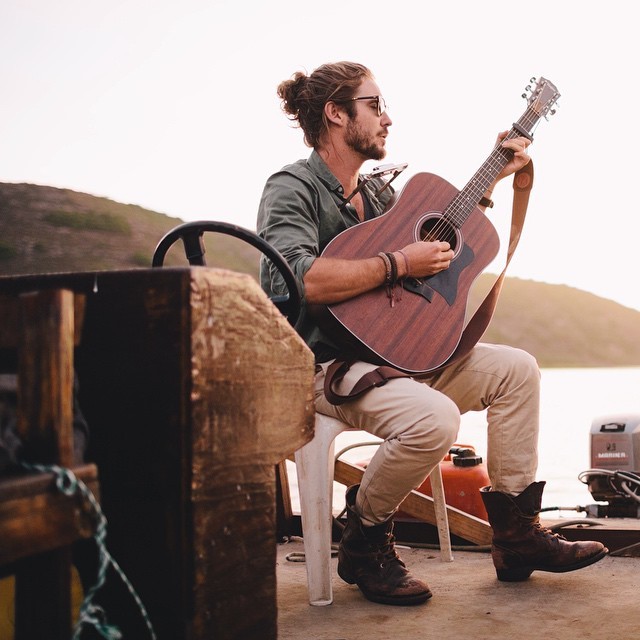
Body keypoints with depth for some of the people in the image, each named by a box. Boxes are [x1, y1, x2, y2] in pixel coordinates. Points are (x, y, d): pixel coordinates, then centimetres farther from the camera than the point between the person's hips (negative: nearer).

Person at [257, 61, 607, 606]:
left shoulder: (374, 191, 16)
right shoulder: (292, 188, -10)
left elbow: (441, 230, 33)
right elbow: (297, 279, -30)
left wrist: (495, 176, 25)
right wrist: (398, 264, -24)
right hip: (325, 363, -9)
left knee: (515, 369, 2)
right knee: (433, 417, -34)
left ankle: (516, 532, 9)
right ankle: (364, 542, -7)